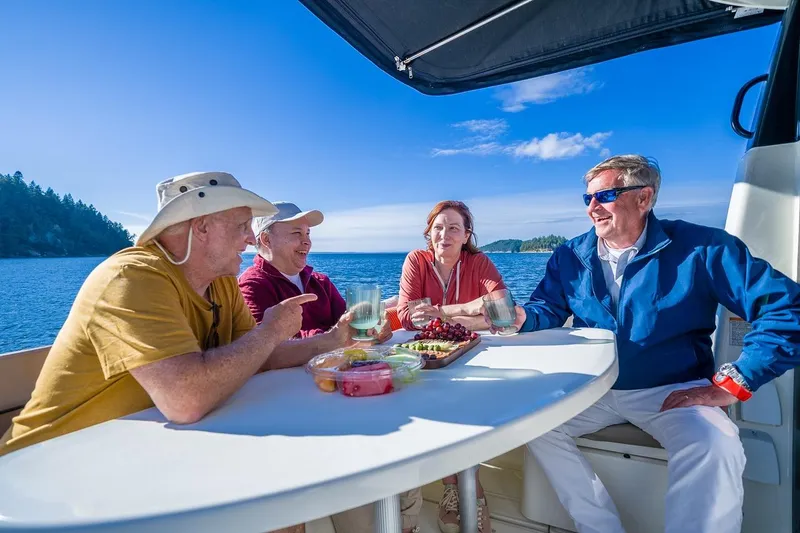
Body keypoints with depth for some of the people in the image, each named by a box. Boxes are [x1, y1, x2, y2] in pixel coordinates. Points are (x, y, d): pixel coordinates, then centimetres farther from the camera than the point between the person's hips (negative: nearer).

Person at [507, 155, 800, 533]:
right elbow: (549, 309, 7)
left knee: (715, 448, -33)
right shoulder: (571, 256, 2)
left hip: (673, 391, -3)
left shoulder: (700, 248, -11)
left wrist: (728, 385, -19)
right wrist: (523, 317, -18)